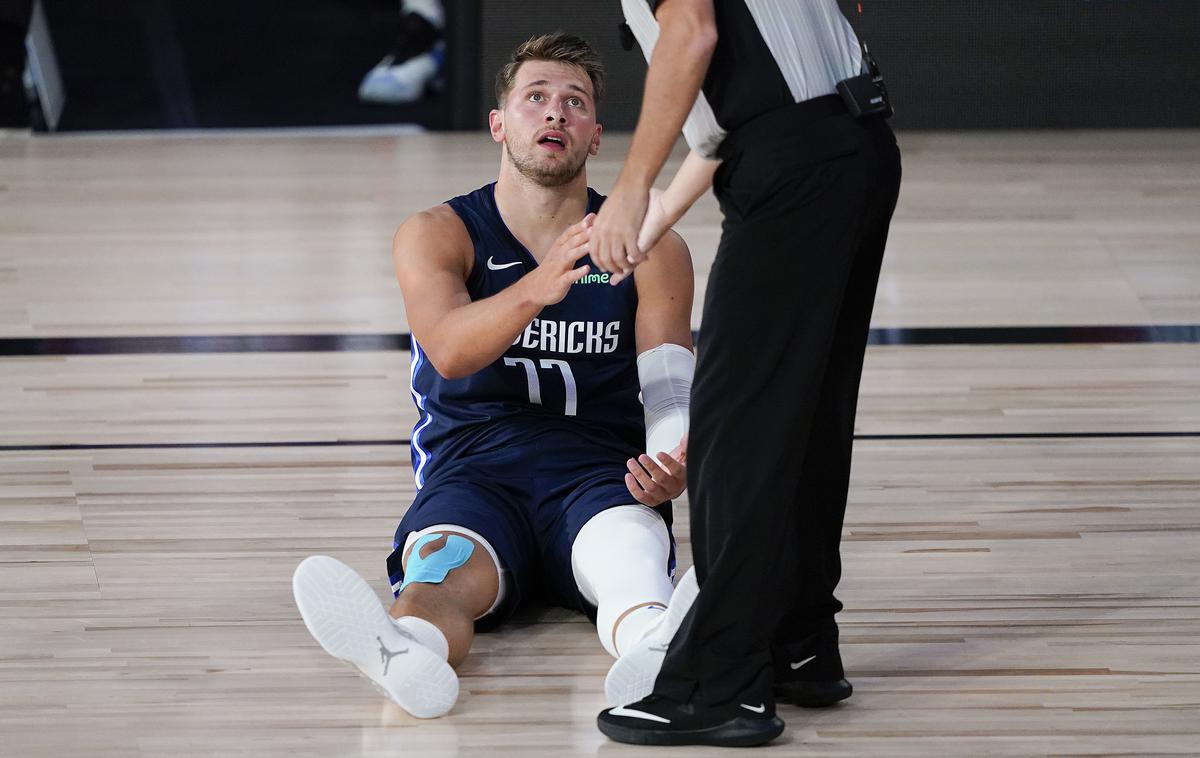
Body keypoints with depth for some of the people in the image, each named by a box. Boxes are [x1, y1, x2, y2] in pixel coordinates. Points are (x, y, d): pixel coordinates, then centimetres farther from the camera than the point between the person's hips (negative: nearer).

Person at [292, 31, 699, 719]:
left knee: (628, 555, -36)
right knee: (446, 566, -37)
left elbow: (670, 386, 0)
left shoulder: (650, 249, 12)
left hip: (601, 473, 1)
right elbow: (451, 351, -13)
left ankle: (659, 649, -72)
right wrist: (537, 289, -35)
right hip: (473, 472, -1)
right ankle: (405, 655, -73)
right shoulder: (436, 235, 7)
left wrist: (674, 466, -25)